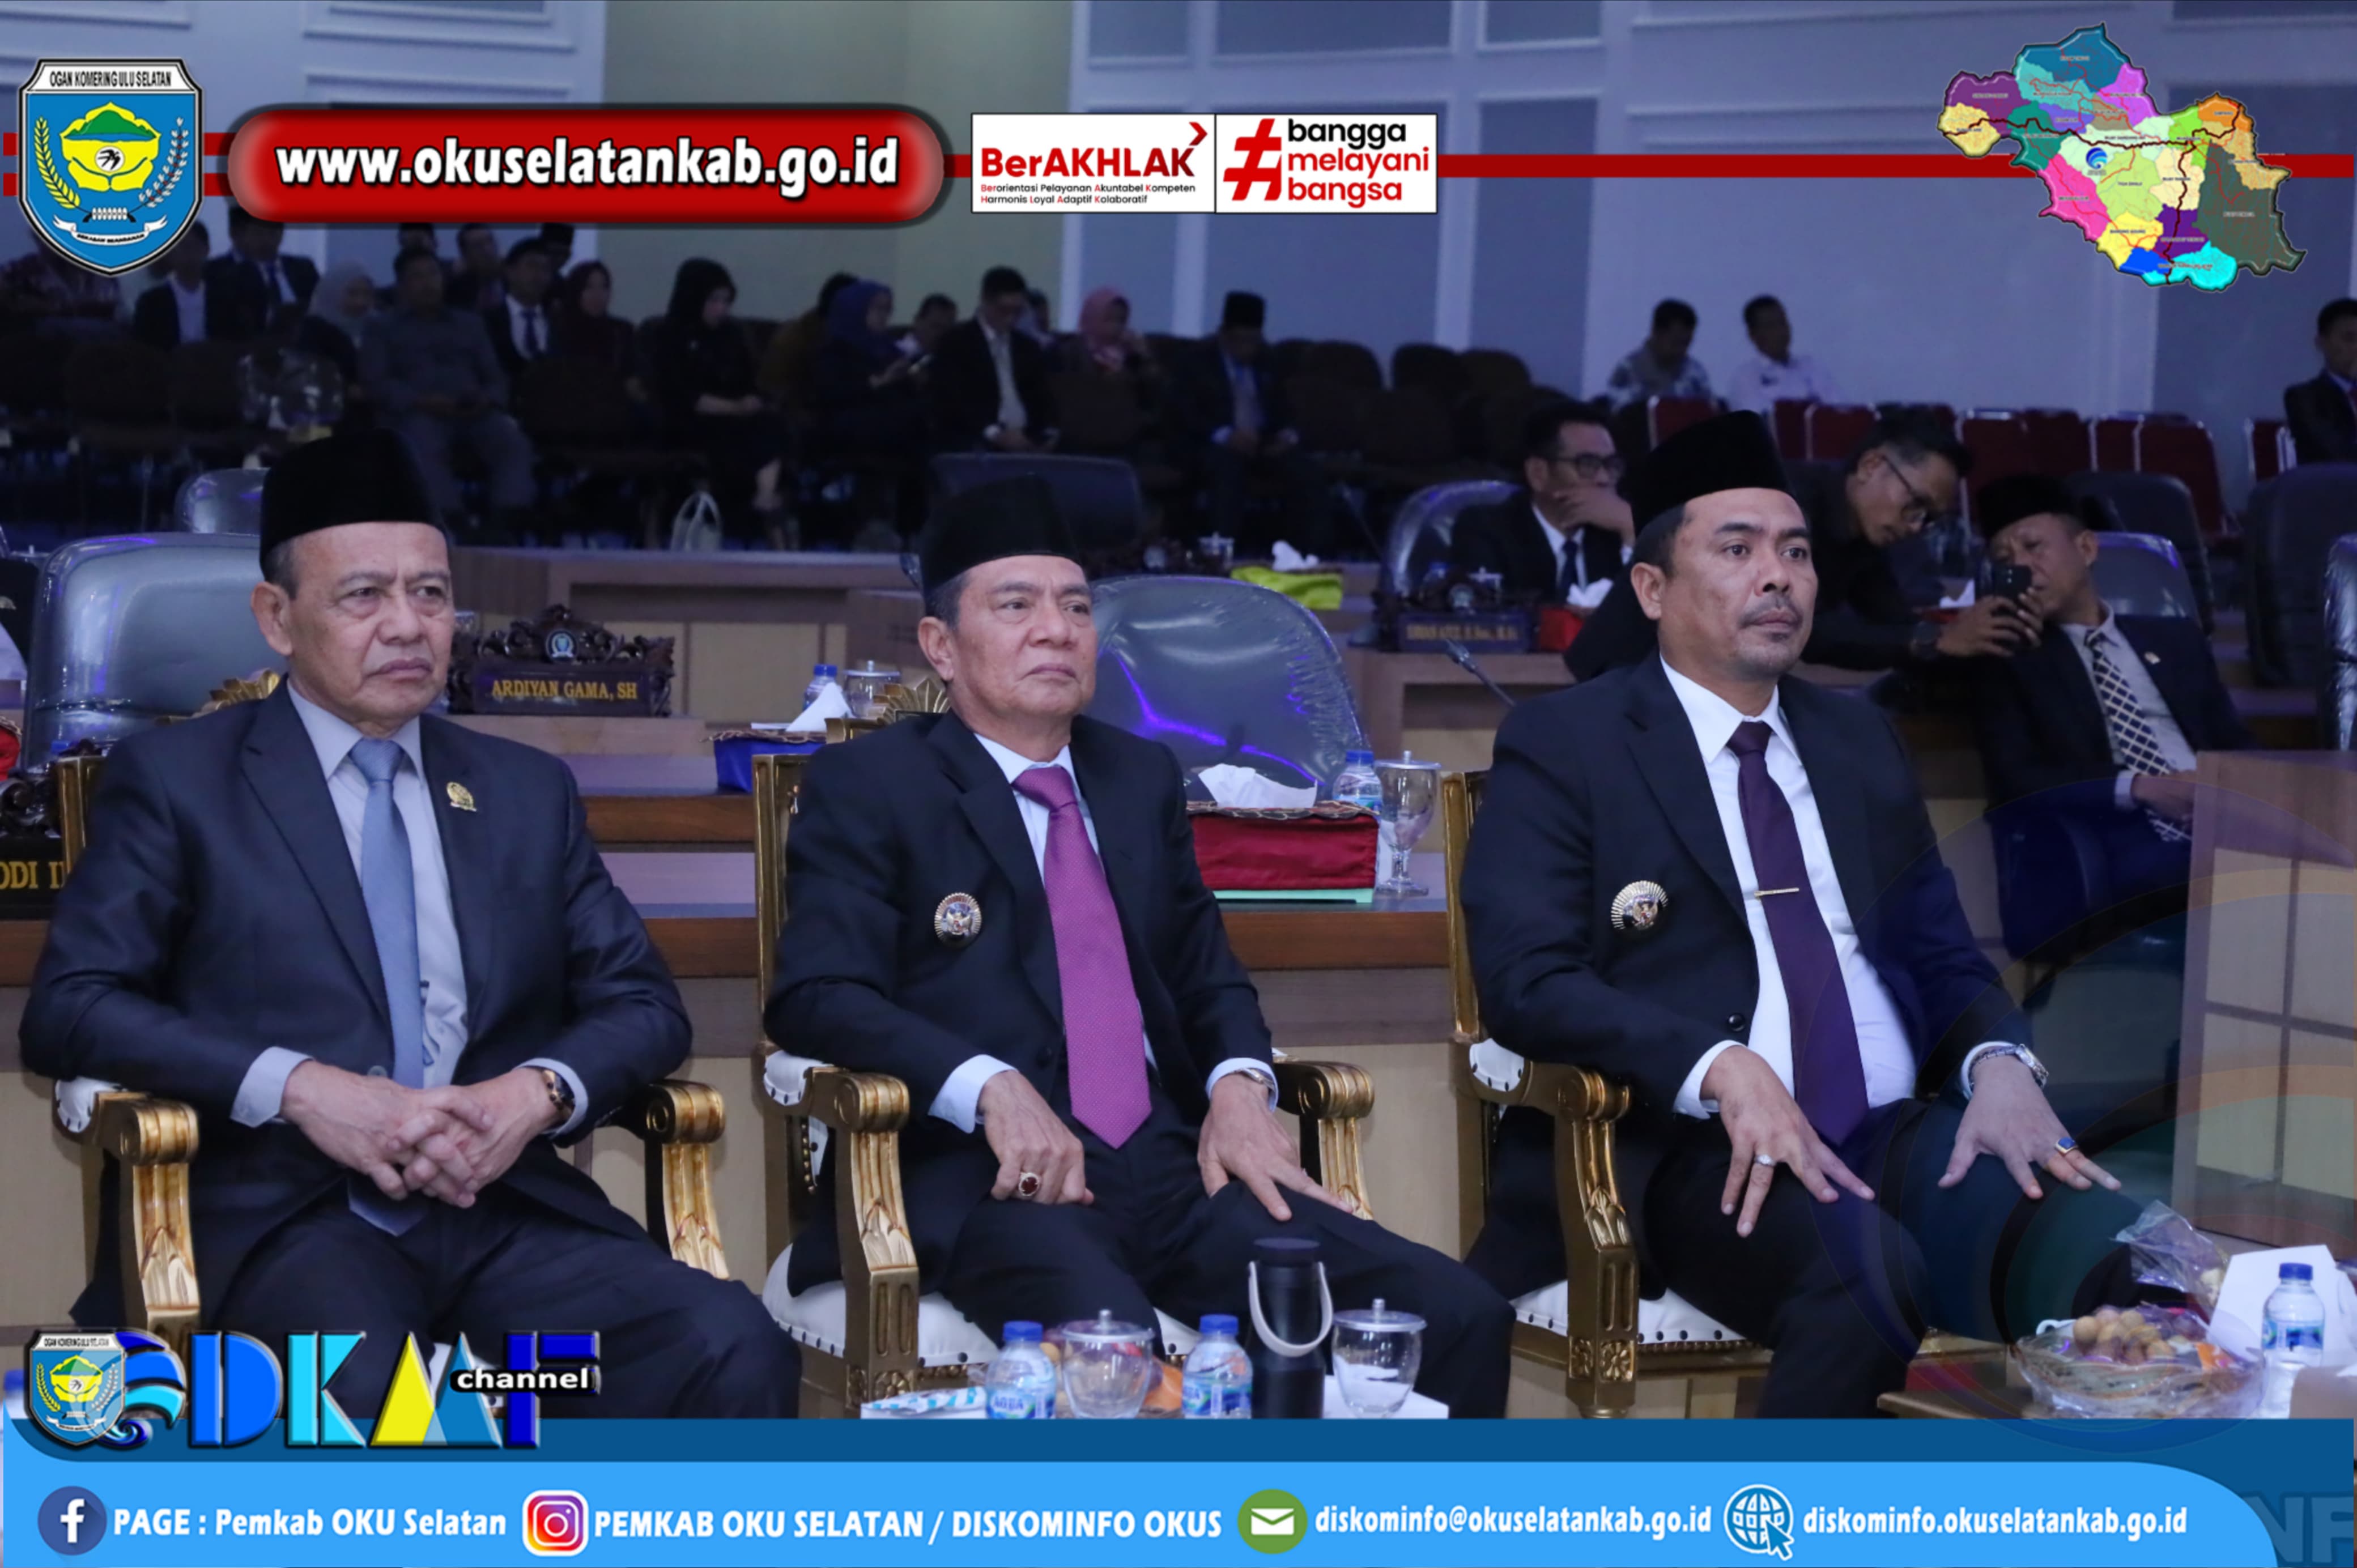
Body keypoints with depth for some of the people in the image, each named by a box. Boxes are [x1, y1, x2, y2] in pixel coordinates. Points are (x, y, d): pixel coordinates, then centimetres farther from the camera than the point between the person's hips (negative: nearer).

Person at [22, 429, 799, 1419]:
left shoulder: (528, 792, 21)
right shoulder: (176, 779, 10)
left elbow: (644, 1005, 18)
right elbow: (68, 1010, 1)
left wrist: (538, 1092, -5)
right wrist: (299, 1087, -13)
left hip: (505, 1209, 4)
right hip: (283, 1215, -4)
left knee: (736, 1351, -25)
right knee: (362, 1384, -39)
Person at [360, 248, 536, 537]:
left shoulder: (470, 323, 30)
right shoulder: (381, 328, 20)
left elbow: (495, 376, 20)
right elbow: (376, 382, 4)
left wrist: (487, 399, -6)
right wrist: (421, 400, -14)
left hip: (475, 413, 3)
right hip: (417, 413, -3)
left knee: (514, 442, -31)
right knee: (424, 447, -40)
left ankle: (504, 527, -44)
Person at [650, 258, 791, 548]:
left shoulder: (732, 334, 18)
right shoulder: (673, 337, -1)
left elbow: (748, 385, 16)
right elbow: (684, 398, -9)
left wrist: (751, 404, -8)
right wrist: (736, 408, -17)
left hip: (737, 418, 5)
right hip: (691, 425, -5)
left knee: (770, 426, -29)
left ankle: (767, 504, -41)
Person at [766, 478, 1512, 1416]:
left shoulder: (1141, 778, 23)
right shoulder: (869, 788, 6)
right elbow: (817, 996, -6)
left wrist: (1240, 1084, 2)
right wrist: (992, 1088, -23)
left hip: (1173, 1169, 6)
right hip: (987, 1184, -5)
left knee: (1458, 1316, -17)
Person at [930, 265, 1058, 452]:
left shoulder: (1029, 349, 20)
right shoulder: (955, 343, 3)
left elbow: (1042, 397, 16)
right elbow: (953, 399, -8)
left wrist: (1049, 434, -6)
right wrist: (995, 433, -21)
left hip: (1025, 441, 5)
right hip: (973, 441, -5)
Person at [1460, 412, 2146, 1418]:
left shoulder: (1861, 741, 22)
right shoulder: (1563, 747, 5)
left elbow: (1942, 958, 21)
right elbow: (1526, 982, -7)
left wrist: (2000, 1062, -3)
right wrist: (1720, 1070, -23)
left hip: (1895, 1139, 5)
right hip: (1695, 1150, -5)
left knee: (2103, 1252, -26)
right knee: (1867, 1275, -36)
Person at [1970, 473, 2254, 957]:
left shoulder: (2177, 639, 25)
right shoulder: (2010, 662, 15)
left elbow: (2236, 746, 20)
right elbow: (2015, 782, 1)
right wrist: (2139, 788, -11)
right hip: (2124, 851, -4)